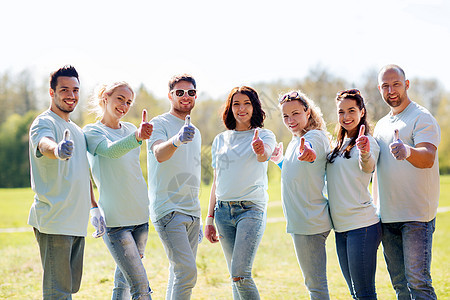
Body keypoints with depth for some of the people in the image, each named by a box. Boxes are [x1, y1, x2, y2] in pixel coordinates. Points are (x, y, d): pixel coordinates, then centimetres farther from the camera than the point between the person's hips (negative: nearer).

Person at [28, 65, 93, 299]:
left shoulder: (77, 130, 19)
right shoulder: (44, 123, -8)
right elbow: (44, 144, -33)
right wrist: (57, 150, -55)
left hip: (77, 223, 9)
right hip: (54, 222, -9)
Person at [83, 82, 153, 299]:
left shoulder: (130, 129, 13)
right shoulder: (91, 132, -5)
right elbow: (111, 150, -28)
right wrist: (137, 137, -45)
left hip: (140, 215, 6)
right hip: (114, 219, -6)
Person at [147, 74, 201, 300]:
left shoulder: (194, 132, 19)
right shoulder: (160, 124, -4)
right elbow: (160, 154, -26)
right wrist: (176, 140, -48)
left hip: (192, 212, 7)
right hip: (168, 210, -7)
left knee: (180, 274, 7)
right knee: (187, 272, -17)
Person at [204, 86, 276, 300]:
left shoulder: (264, 136, 1)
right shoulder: (220, 140, 14)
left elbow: (264, 155, -23)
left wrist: (260, 150, -48)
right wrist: (209, 219, 13)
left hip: (251, 209, -5)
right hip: (223, 210, 5)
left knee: (240, 275, -17)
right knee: (236, 276, 7)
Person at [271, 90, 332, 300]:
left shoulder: (316, 136, -14)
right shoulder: (295, 142, 14)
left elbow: (310, 147, -42)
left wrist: (306, 150, -63)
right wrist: (279, 160, 24)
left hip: (310, 223, -10)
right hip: (299, 222, 10)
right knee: (314, 282, 18)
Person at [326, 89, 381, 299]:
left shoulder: (366, 142, -7)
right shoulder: (339, 144, 17)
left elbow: (367, 167, -30)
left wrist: (365, 154, -51)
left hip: (362, 225, -8)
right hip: (341, 227, 8)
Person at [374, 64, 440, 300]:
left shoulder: (421, 118, -6)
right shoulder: (381, 125, 17)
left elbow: (428, 158, -25)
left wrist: (407, 151, -44)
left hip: (417, 215, -7)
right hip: (387, 216, 7)